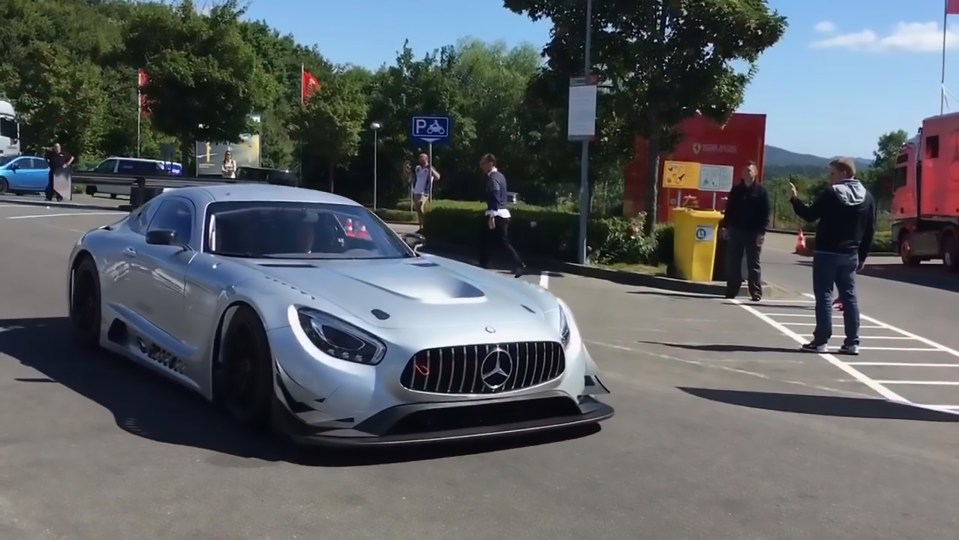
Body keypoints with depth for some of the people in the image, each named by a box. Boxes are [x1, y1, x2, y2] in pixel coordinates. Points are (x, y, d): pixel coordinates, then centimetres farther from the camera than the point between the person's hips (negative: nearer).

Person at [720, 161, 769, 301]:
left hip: (754, 232, -4)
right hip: (735, 230, 4)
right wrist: (726, 227, 6)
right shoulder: (736, 189, 11)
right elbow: (729, 209, 14)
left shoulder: (761, 191, -1)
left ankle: (756, 293, 4)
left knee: (753, 264, 0)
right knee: (732, 263, 5)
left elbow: (765, 213, -5)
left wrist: (762, 231, -13)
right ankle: (731, 292, 12)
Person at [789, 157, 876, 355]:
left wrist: (795, 199, 8)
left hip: (826, 253, -5)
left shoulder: (831, 194, -11)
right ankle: (852, 342, 7)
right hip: (850, 255, 5)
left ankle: (820, 341, -3)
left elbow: (810, 215, -7)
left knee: (824, 295, -2)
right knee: (849, 296, 8)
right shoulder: (867, 197, 8)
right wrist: (862, 256, 14)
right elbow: (870, 231, 9)